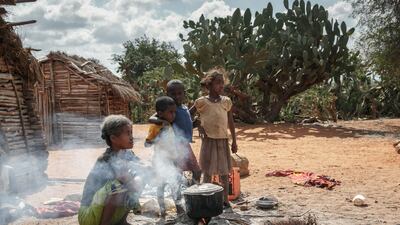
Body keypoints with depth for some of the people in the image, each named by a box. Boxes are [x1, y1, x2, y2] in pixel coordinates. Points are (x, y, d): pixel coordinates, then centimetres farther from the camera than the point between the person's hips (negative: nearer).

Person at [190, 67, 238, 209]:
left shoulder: (226, 101, 3)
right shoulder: (202, 102, -6)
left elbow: (231, 122, 9)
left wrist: (234, 141, 10)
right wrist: (198, 126, -4)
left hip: (223, 141, 3)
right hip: (208, 141, -3)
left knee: (224, 173, 9)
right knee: (208, 173, 4)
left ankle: (225, 200, 21)